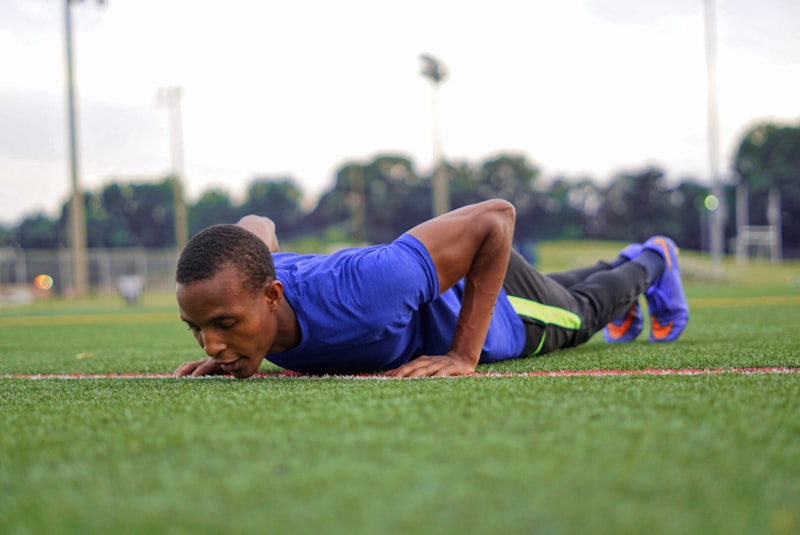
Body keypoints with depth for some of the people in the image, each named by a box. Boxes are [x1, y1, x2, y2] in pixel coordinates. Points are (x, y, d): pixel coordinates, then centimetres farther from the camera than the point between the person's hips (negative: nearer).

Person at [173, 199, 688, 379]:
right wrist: (226, 345, -16)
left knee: (583, 311, 32)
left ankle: (653, 263, 64)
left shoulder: (357, 292, -53)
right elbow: (257, 225, -9)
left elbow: (496, 216, -42)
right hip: (425, 290, 5)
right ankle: (624, 262, 70)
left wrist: (464, 356, -41)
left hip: (491, 296, -5)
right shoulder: (233, 290, -35)